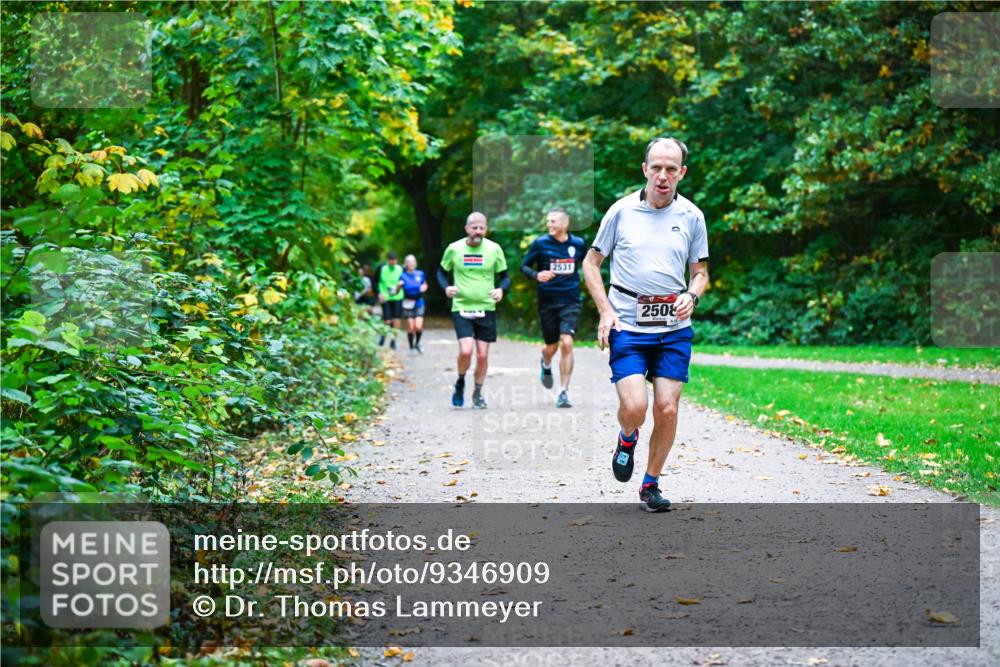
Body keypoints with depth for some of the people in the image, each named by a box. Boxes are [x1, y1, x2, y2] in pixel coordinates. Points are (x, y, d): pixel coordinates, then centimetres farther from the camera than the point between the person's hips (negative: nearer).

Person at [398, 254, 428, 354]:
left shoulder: (420, 274, 5)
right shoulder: (403, 276, -1)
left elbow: (425, 285, 20)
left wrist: (424, 287, -2)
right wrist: (399, 285, -26)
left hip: (419, 303, 1)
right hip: (408, 304, -1)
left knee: (418, 327, -12)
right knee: (411, 328, -3)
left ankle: (417, 343, 15)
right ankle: (411, 347, 15)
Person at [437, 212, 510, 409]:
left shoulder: (494, 249, -1)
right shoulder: (454, 249, -2)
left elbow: (505, 277, 7)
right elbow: (441, 272, 13)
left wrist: (501, 290, -15)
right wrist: (446, 287, -8)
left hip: (486, 309, 1)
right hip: (461, 308, -1)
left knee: (482, 355, 3)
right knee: (465, 351, -17)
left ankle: (478, 393, 24)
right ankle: (460, 382, 13)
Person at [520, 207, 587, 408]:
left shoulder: (578, 244, 2)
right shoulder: (540, 243, -4)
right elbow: (524, 266, 1)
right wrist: (536, 275, -17)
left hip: (570, 301, 0)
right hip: (547, 301, 0)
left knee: (566, 343, -15)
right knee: (551, 347, 8)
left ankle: (564, 393, -7)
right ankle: (546, 365, 48)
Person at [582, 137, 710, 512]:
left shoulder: (691, 216, 4)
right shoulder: (621, 211, -1)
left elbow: (701, 271, 14)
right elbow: (591, 262, 7)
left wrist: (691, 296, -8)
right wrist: (606, 311, -4)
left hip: (674, 329, 2)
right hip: (627, 327, -2)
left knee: (667, 409, -3)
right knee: (634, 406, -15)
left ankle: (651, 485, 16)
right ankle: (627, 440, 22)